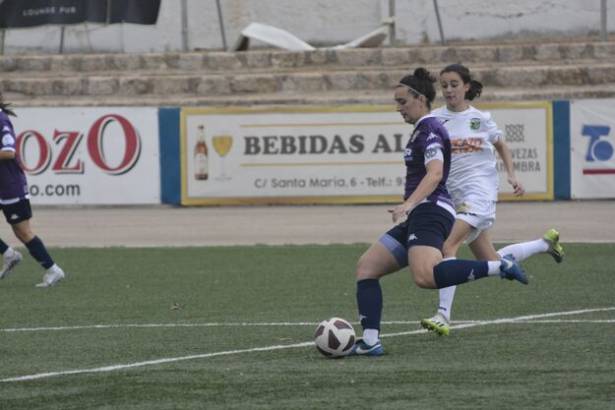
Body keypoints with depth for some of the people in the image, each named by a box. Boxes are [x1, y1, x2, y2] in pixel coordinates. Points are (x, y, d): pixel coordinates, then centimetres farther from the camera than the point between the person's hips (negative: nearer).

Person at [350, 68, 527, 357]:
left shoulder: (429, 130, -9)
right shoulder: (422, 130, 21)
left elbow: (435, 173, -24)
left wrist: (408, 205, -35)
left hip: (430, 212, -11)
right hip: (419, 218, 11)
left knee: (425, 276, -34)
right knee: (366, 266, 5)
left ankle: (499, 267, -28)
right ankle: (370, 341, -4)